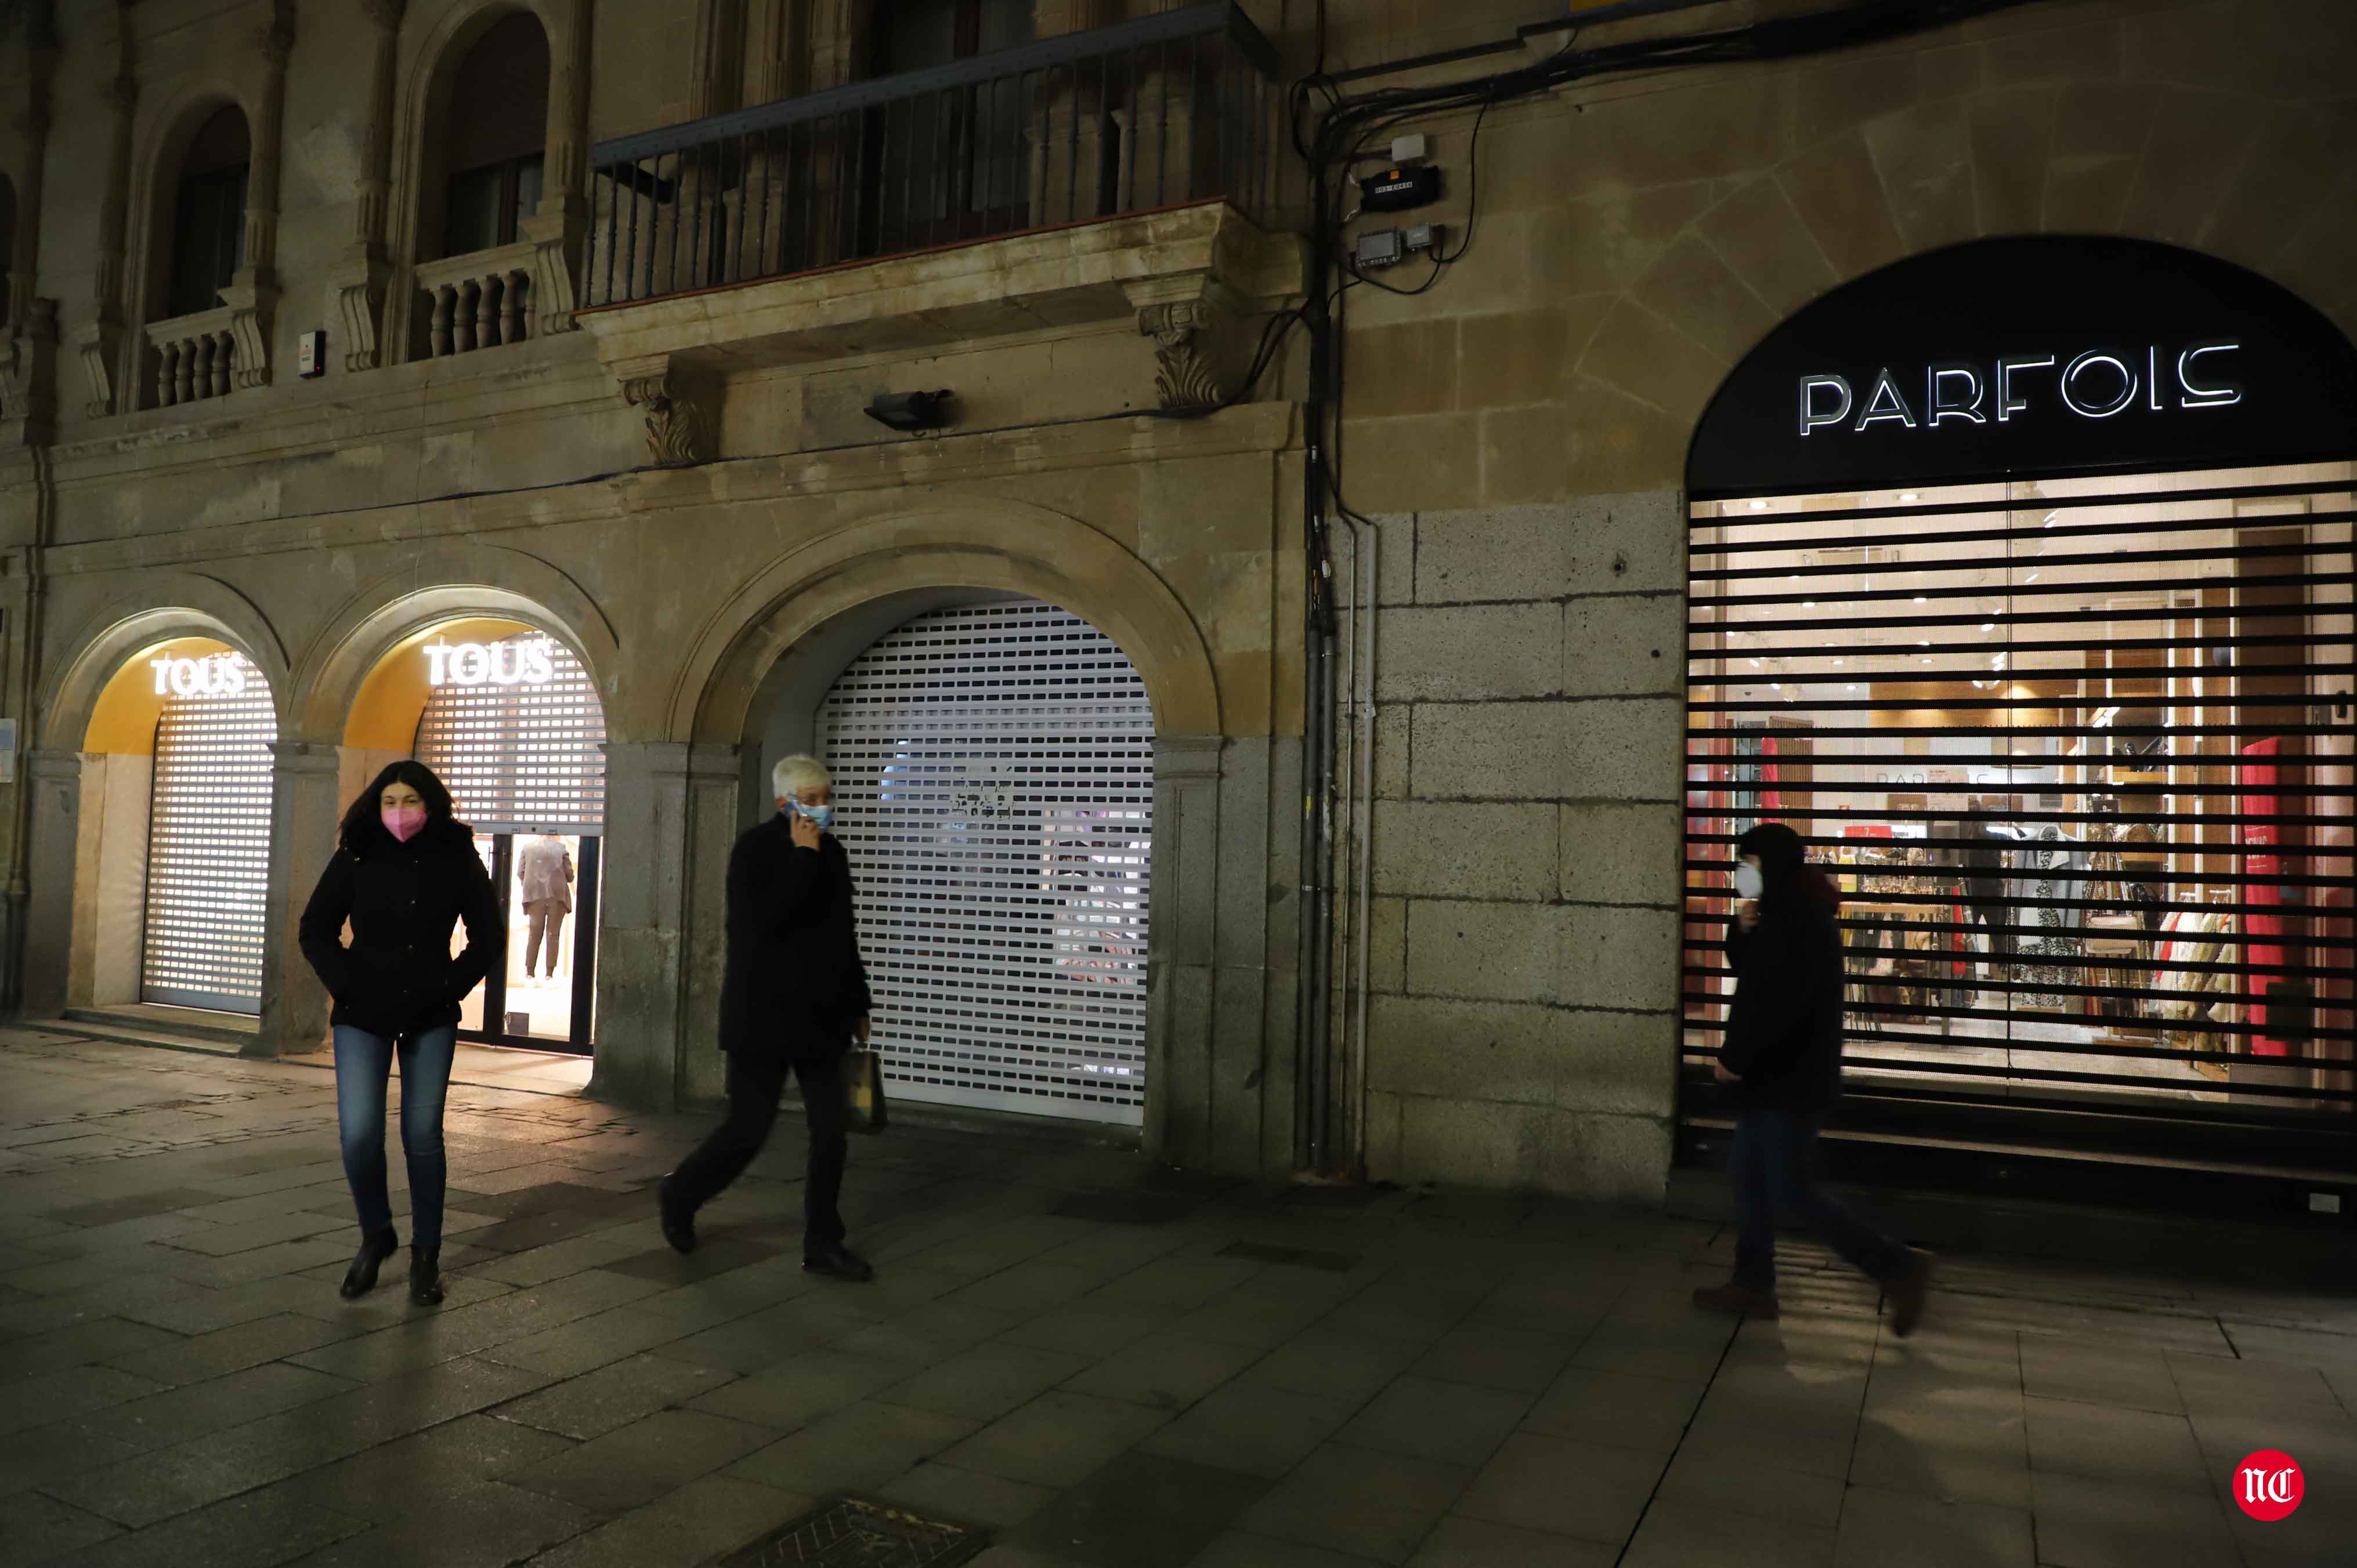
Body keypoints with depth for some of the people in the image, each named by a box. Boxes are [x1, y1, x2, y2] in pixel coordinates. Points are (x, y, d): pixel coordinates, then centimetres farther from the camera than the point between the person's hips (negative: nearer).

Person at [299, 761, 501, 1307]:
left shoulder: (457, 859, -3)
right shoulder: (356, 858, -3)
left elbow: (488, 936, 5)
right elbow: (315, 931, 4)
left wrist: (449, 989, -4)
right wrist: (348, 988, -6)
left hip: (429, 1019, 0)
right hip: (363, 1017, 0)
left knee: (423, 1136, 2)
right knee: (359, 1135, -8)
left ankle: (426, 1256, 17)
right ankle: (375, 1236, 19)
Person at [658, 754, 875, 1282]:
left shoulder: (831, 853, 10)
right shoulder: (755, 850, -9)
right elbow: (764, 922, -26)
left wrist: (857, 1006, 19)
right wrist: (803, 857, -23)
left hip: (819, 1017, 6)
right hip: (764, 1016, -6)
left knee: (832, 1130, 3)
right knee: (749, 1128, 1)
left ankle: (823, 1244, 14)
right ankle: (679, 1195, 28)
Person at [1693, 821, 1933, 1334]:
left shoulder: (1801, 921, -21)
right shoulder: (1785, 913, 11)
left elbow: (1779, 1003, -27)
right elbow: (1748, 970, 21)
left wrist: (1735, 1059, -18)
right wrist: (1744, 929, 1)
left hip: (1790, 1078, -10)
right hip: (1776, 1073, 10)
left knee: (1794, 1191, -4)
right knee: (1749, 1175, 14)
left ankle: (1899, 1267, 5)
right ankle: (1754, 1284, 23)